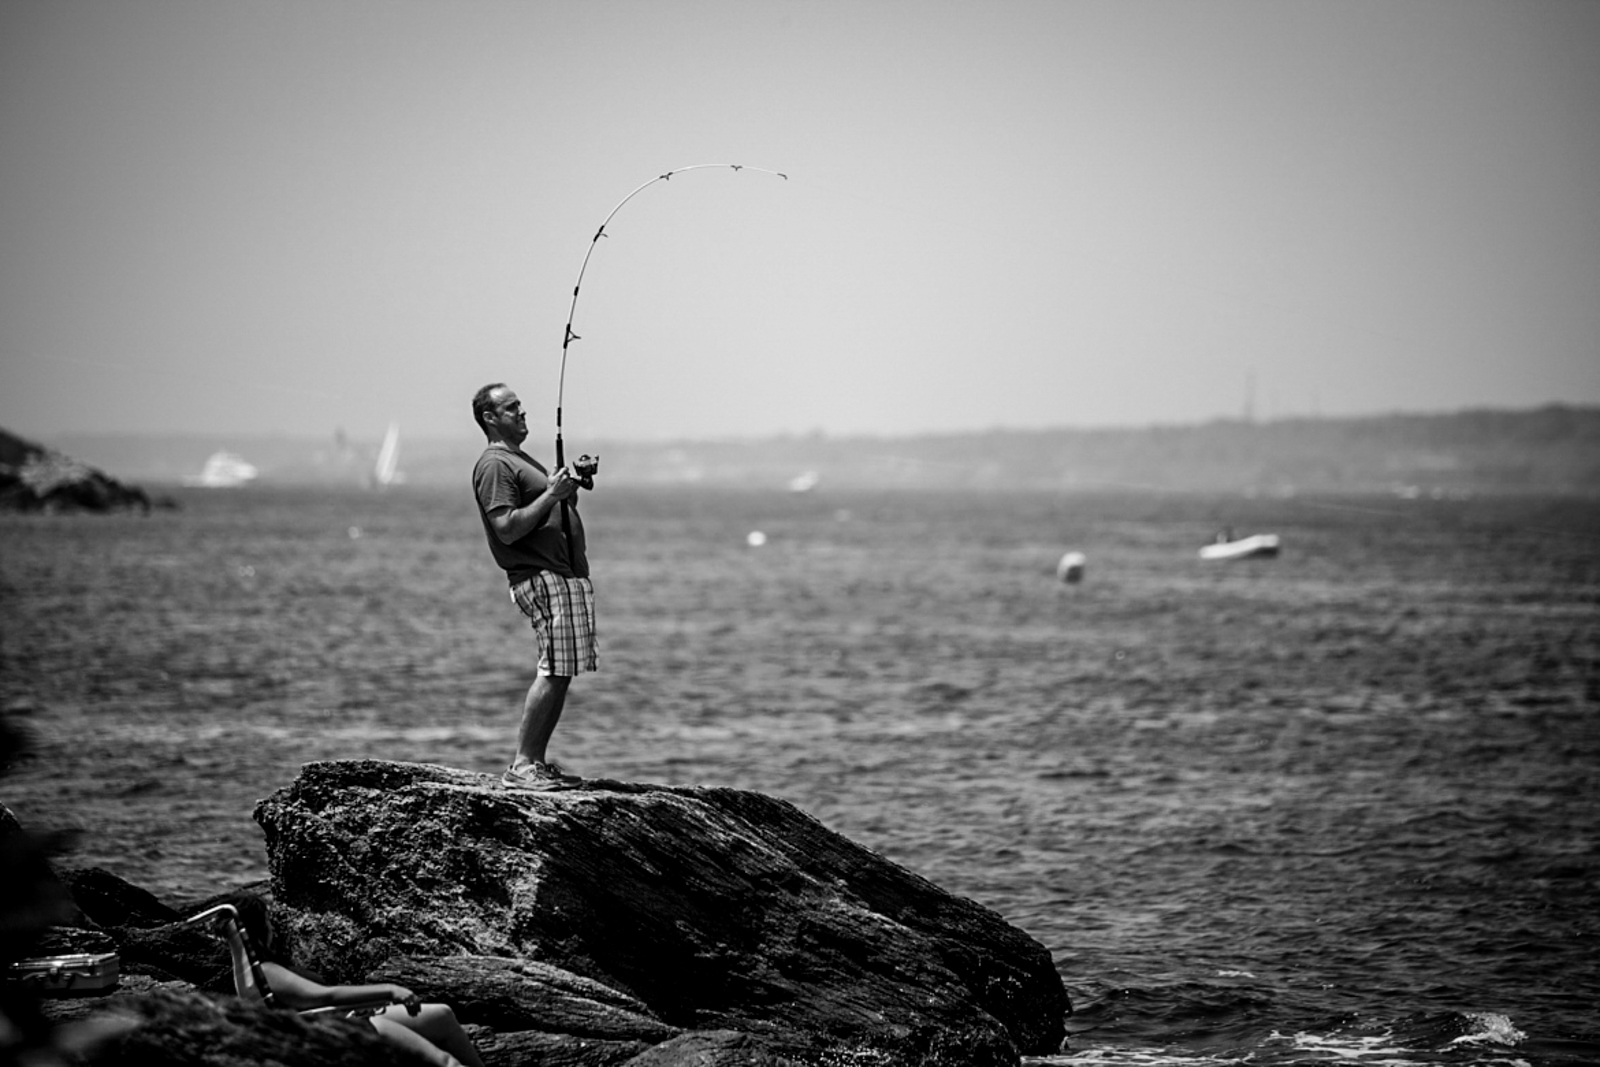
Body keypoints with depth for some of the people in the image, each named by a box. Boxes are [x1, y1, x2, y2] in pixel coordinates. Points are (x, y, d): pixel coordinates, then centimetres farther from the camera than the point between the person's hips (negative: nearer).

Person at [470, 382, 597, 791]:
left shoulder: (521, 459, 24)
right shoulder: (494, 465, -9)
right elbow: (507, 529, -18)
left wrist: (570, 487, 13)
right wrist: (550, 494, -17)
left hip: (570, 574, 10)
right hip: (542, 577, -10)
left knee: (561, 673, 7)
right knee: (554, 672, -15)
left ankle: (537, 761, 10)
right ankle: (521, 765, -13)